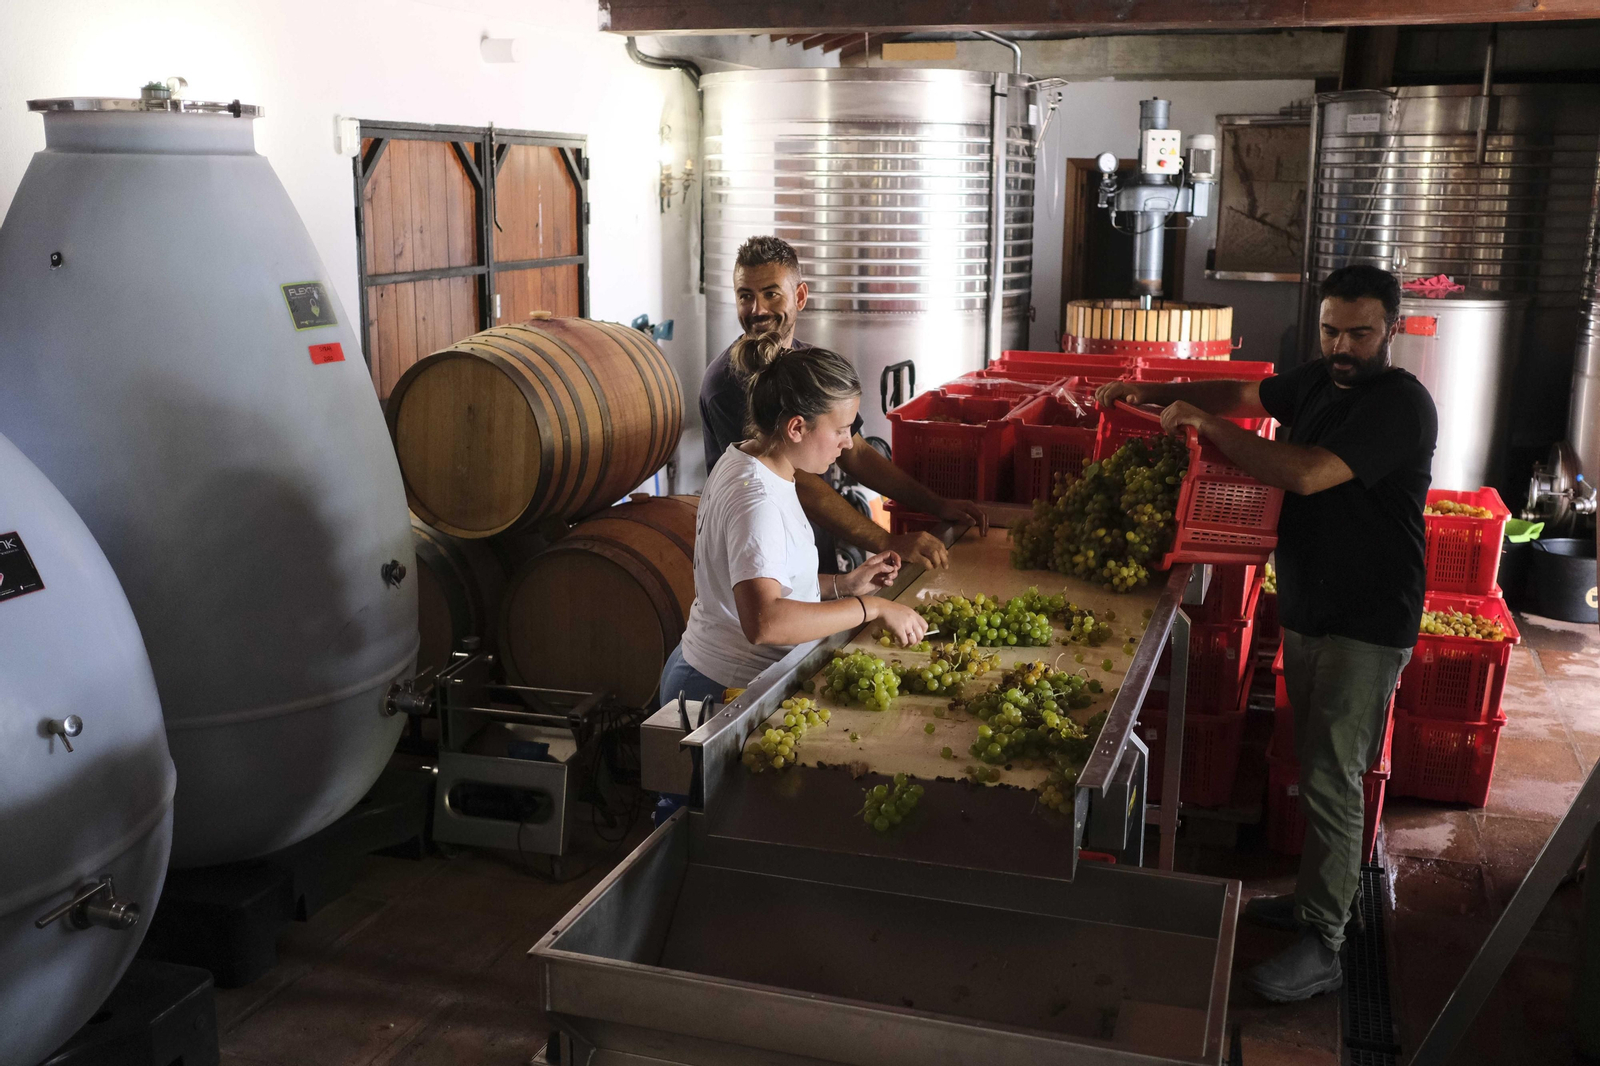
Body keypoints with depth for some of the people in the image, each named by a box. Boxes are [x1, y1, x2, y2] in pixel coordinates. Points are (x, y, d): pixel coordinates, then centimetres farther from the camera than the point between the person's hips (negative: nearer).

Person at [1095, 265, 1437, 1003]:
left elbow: (1306, 474, -30)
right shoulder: (1319, 381, 6)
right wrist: (1152, 394, 3)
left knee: (1331, 779, -7)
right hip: (1306, 611, 8)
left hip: (1366, 626, -8)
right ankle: (1316, 896, 32)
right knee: (1316, 770, 18)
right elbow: (1241, 394, 17)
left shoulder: (1400, 404, -20)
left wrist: (1205, 423, -23)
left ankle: (1321, 948, 1)